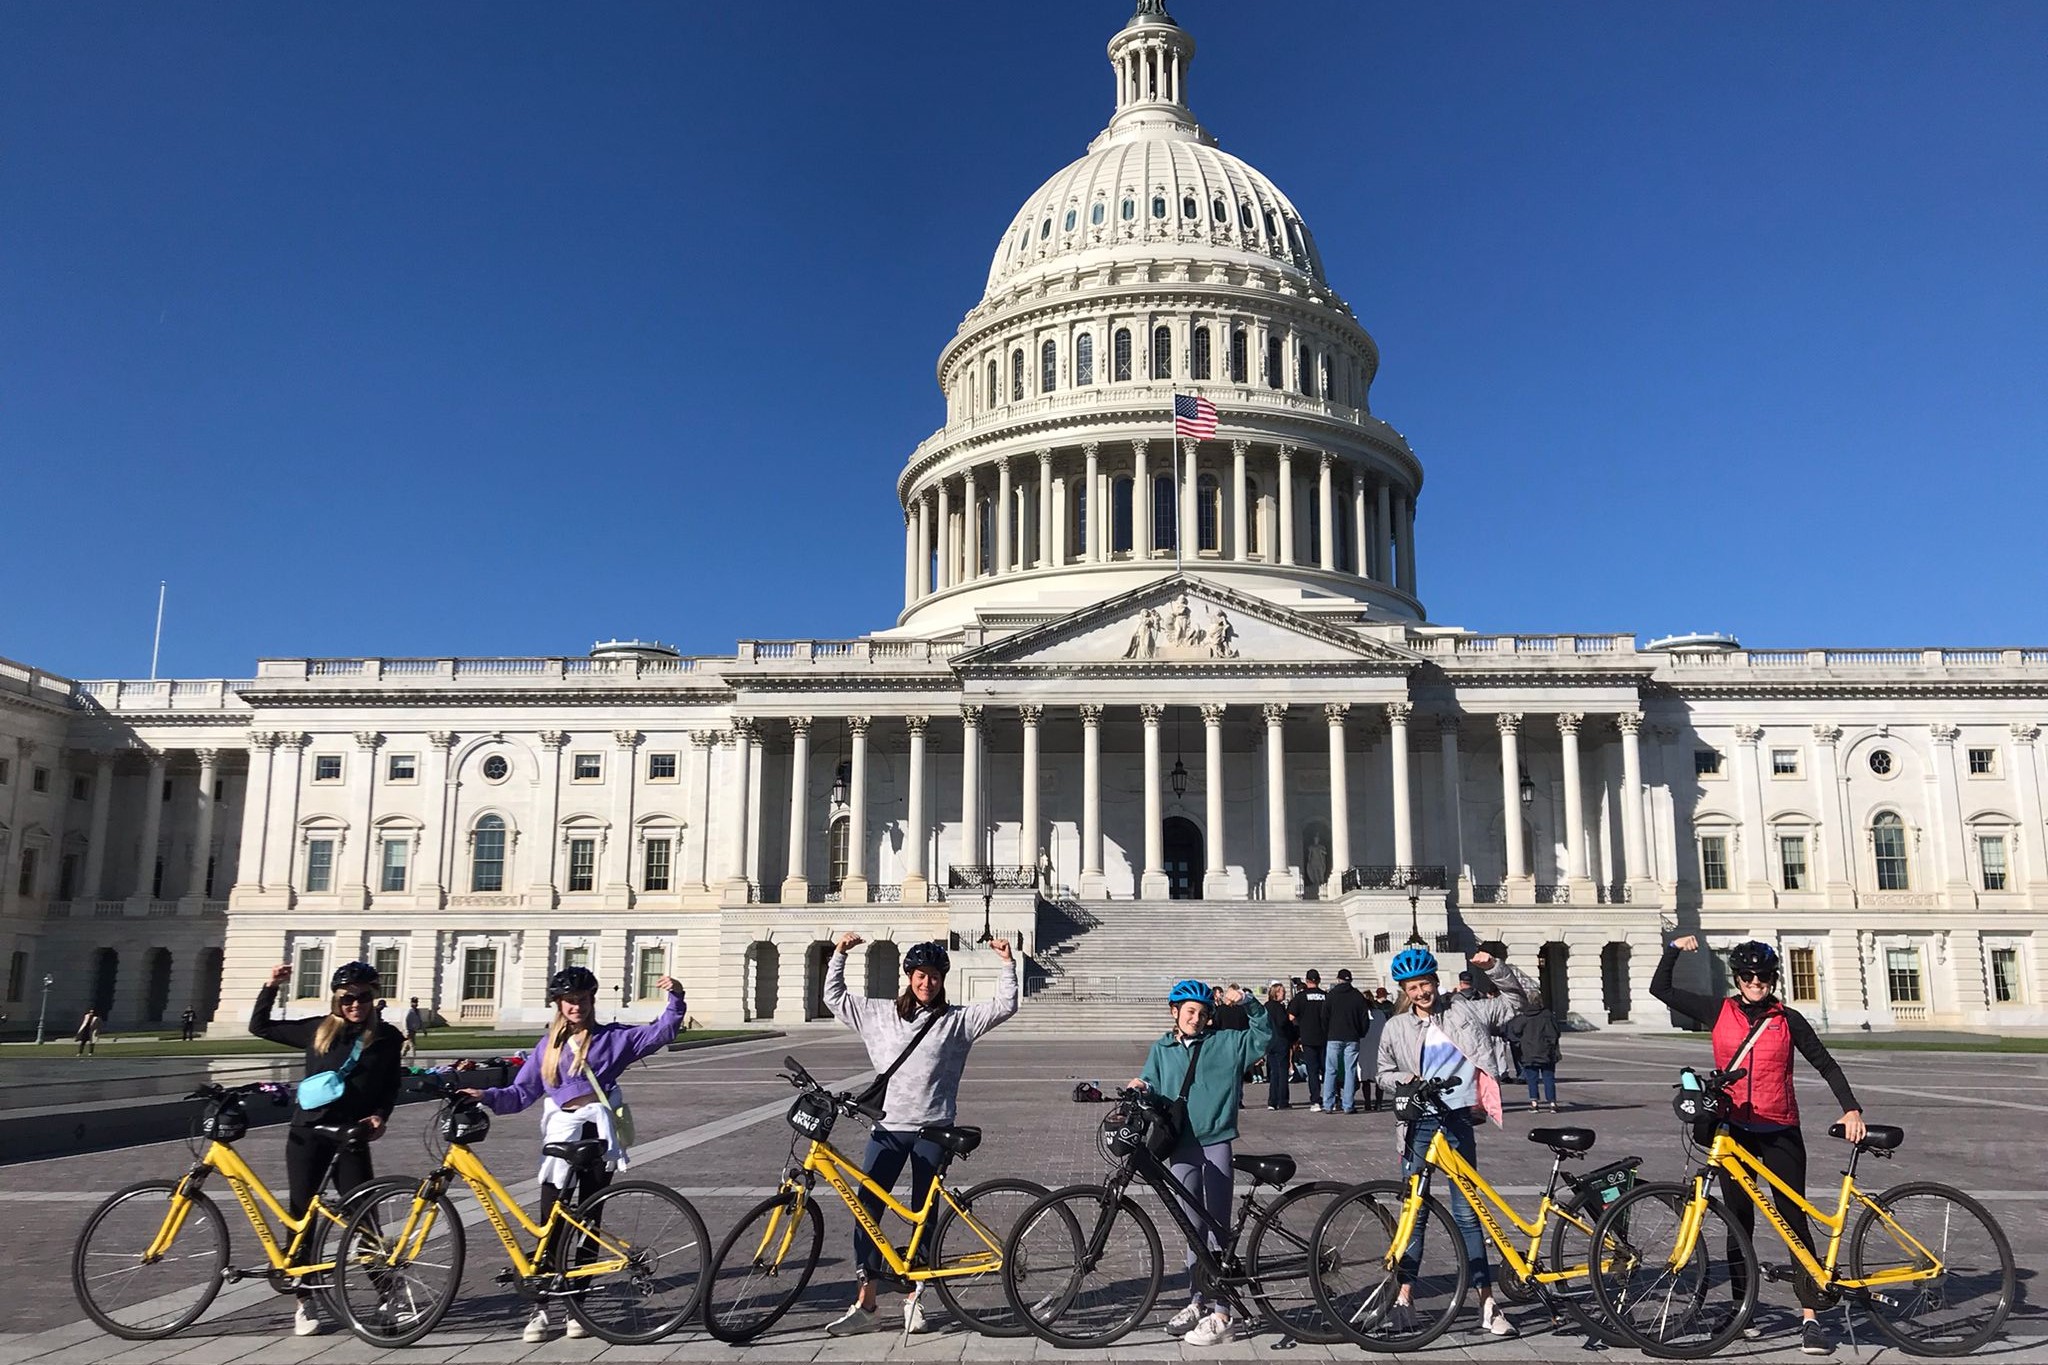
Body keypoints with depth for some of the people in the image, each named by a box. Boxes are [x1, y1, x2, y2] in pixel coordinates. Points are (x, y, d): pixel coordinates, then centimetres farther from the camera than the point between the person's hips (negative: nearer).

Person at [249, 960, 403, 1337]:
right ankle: (305, 1303, 17)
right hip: (308, 1134, 2)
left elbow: (391, 1086, 9)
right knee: (302, 1215, 6)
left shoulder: (386, 1037, -1)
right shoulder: (318, 1031, 1)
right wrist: (271, 987, -3)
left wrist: (380, 1115, -7)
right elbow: (260, 1027, 9)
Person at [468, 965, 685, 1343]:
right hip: (561, 1135, 2)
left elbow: (661, 1033, -3)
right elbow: (521, 1093, 9)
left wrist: (674, 998, -17)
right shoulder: (548, 1045, 13)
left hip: (598, 1135, -2)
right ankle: (541, 1310, 7)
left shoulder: (612, 1037, 5)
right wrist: (487, 1096, -7)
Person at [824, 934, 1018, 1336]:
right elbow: (834, 997, 13)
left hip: (933, 1129, -1)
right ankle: (865, 1304, 5)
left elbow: (1004, 1006, -2)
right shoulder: (880, 1014, 8)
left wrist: (1009, 963, -10)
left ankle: (913, 1298, 18)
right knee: (866, 1209, -3)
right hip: (888, 1126, 2)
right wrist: (840, 954, 6)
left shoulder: (957, 1020, 3)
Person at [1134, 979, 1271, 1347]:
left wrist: (1246, 1002, -11)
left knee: (1217, 1228, -3)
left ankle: (1220, 1314, 1)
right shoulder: (1161, 1050, 10)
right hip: (1181, 1147, 3)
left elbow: (1264, 1034, 1)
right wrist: (1140, 1088, -12)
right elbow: (1153, 1092, 10)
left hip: (1215, 1144, -3)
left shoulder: (1225, 1041, 4)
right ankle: (1197, 1302, 23)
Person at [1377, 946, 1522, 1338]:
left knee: (1466, 1212, 1)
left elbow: (1514, 1007, 6)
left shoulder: (1466, 1010, 2)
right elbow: (1383, 1072, 13)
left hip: (1458, 1119, -1)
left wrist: (1492, 971, -2)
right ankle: (1405, 1291, 20)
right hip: (1419, 1122, 1)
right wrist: (1404, 1079, -7)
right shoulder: (1396, 1028, 3)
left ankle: (1487, 1303, 6)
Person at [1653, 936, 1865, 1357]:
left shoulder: (1788, 1020, -2)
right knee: (1739, 1222, 9)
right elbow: (1660, 989, 4)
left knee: (1795, 1222, -4)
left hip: (1780, 1132, -2)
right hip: (1734, 1129, 2)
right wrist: (1674, 950, -1)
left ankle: (1811, 1318, -3)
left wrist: (1851, 1109, -11)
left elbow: (1826, 1065, 0)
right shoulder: (1719, 1011, 1)